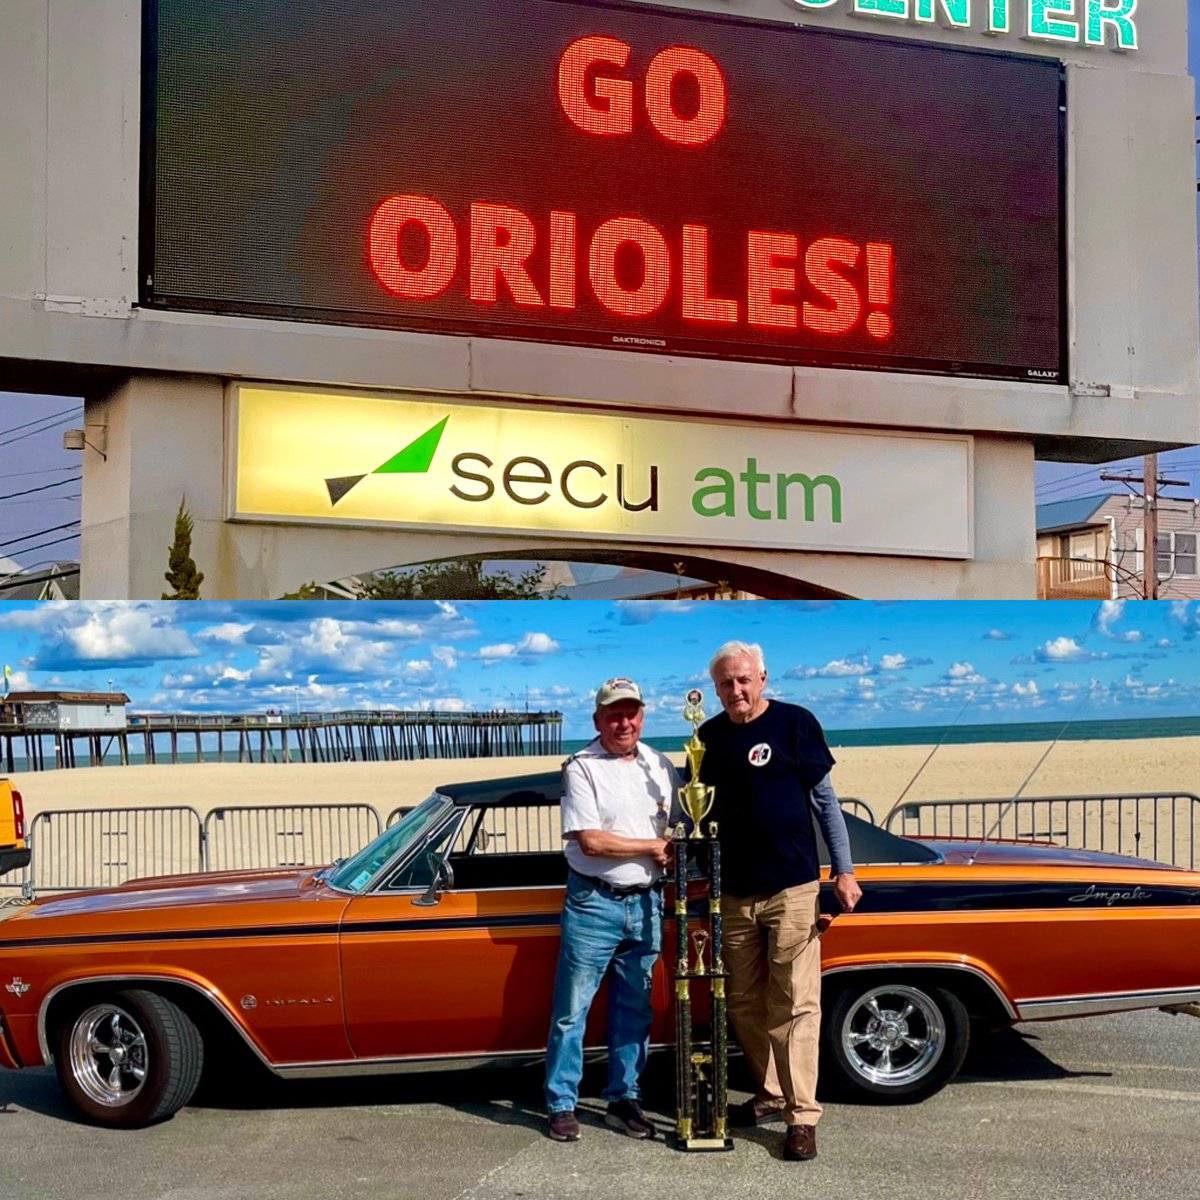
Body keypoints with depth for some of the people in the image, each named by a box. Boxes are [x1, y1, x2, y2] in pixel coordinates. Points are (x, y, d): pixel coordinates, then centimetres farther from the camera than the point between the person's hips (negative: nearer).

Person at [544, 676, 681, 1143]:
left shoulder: (660, 766, 8)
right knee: (572, 1010, -1)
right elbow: (591, 841, -16)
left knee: (635, 1009, 11)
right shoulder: (581, 768, -8)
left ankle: (623, 1099, 22)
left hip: (646, 904, 5)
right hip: (594, 905, -5)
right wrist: (654, 847, -10)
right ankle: (562, 1104, 8)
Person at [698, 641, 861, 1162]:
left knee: (794, 1004, -5)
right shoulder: (709, 737, 8)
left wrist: (843, 870, -4)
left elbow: (825, 800, -1)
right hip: (733, 893, 5)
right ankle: (771, 1094, 26)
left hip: (791, 888, -5)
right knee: (744, 1004, 11)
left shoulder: (795, 723, -4)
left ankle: (802, 1116, -2)